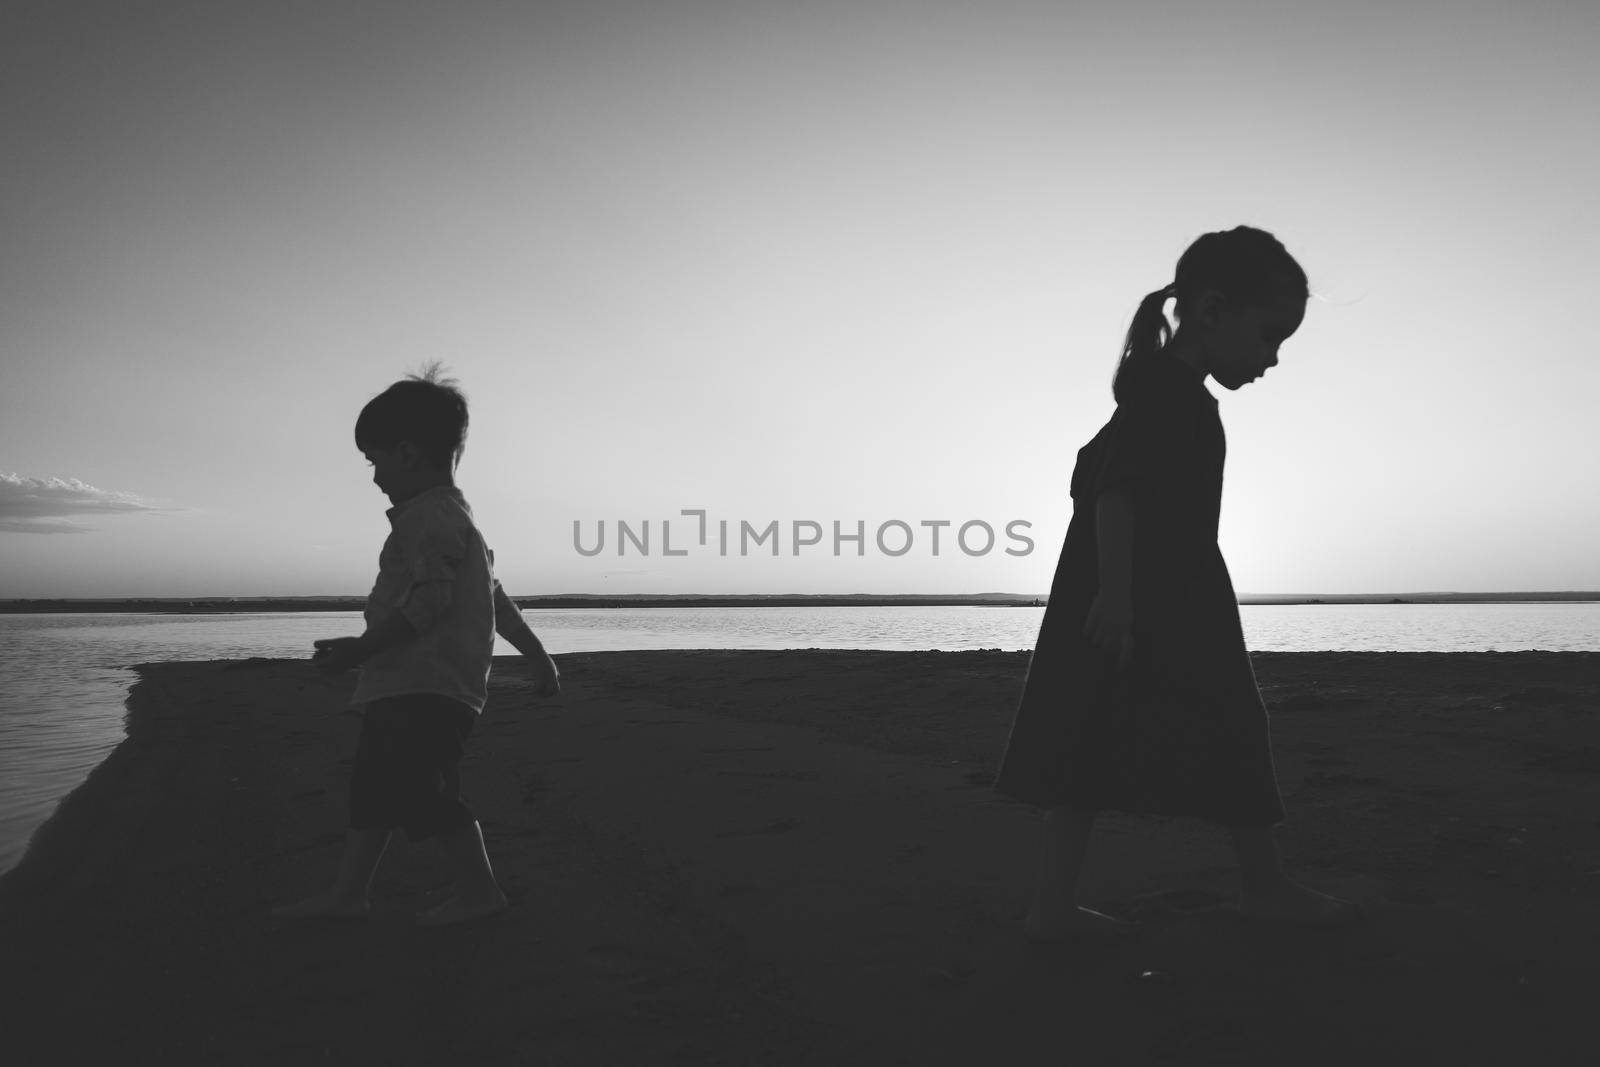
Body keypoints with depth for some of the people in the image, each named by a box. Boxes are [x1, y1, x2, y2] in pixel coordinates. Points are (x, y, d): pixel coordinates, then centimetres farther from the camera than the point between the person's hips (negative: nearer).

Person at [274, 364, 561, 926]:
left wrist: (360, 648, -22)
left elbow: (429, 601, -23)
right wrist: (537, 655, 24)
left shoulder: (427, 515, -13)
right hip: (405, 688, 11)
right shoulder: (454, 514, 21)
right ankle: (348, 892, 21)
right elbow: (496, 598, 22)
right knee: (375, 781, 14)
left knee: (426, 788, -6)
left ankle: (479, 888, 5)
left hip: (427, 686, -11)